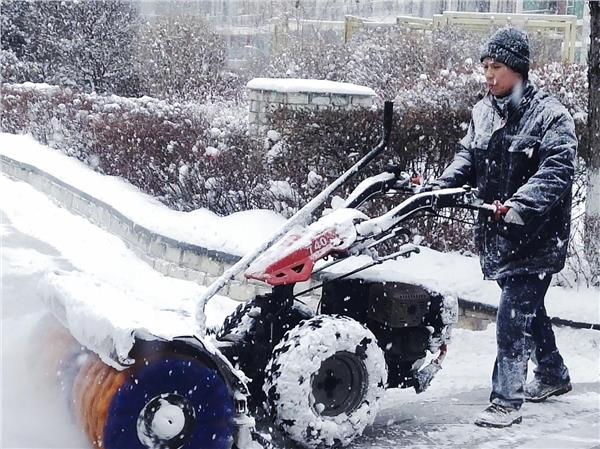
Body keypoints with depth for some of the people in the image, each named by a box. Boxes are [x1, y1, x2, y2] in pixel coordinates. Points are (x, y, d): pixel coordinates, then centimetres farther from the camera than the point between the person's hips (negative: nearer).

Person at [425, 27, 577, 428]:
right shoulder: (484, 112, 9)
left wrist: (521, 204, -37)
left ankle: (507, 400, -7)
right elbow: (468, 158, 9)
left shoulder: (550, 116, -13)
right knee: (529, 307, 21)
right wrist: (440, 186, -10)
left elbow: (557, 171, -23)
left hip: (536, 235, -7)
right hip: (498, 231, 7)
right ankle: (553, 374, 41)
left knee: (514, 313, -12)